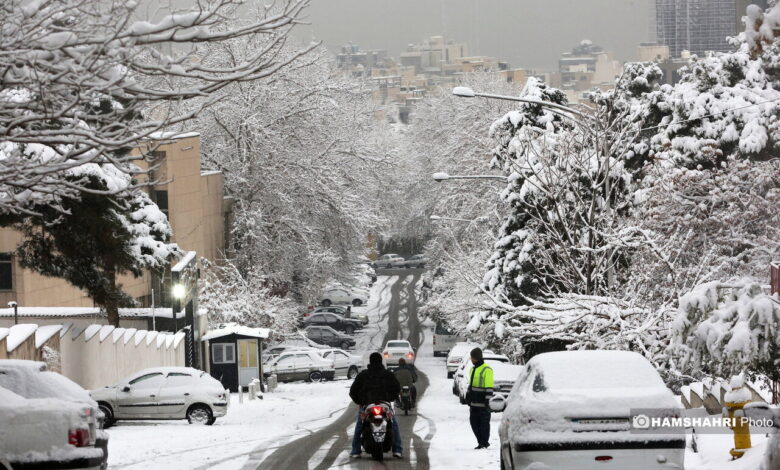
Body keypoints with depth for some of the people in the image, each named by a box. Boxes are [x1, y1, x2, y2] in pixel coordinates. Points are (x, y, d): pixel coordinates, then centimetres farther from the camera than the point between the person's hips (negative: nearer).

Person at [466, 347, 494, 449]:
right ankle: (481, 442, 18)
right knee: (474, 422, 10)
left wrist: (487, 399, -20)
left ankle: (484, 443, 5)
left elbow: (489, 387, -16)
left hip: (482, 403, -9)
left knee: (484, 422, -2)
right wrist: (468, 397, 22)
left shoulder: (486, 370, -12)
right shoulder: (473, 369, 17)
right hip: (474, 402, 9)